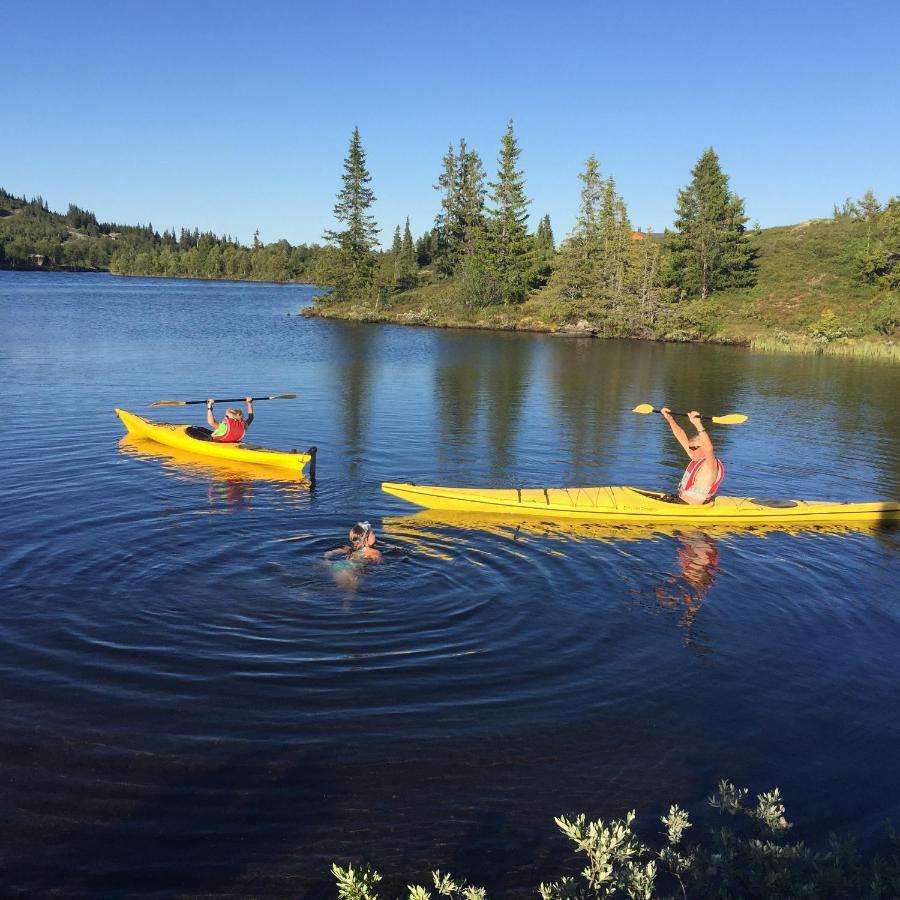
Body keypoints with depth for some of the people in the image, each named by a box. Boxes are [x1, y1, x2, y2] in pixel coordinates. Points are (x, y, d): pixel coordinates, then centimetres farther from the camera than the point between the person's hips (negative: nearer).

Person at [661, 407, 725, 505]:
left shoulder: (710, 465, -19)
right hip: (681, 501, 9)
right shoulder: (697, 459, 6)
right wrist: (670, 419, 3)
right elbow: (682, 438, 9)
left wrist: (698, 425, -51)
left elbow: (709, 448, -40)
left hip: (691, 510, -9)